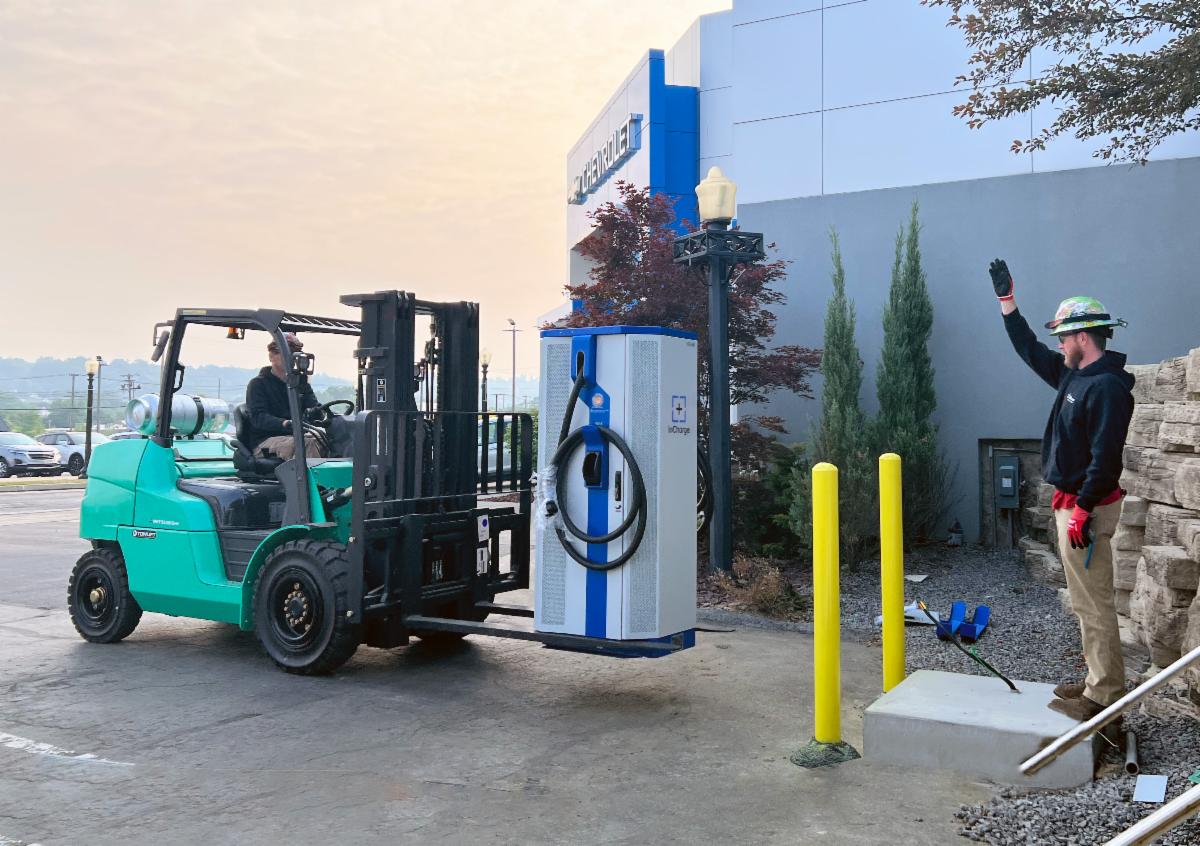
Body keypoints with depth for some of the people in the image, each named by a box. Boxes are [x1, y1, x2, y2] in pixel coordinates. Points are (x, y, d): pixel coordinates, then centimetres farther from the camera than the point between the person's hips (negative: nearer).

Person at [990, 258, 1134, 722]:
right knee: (1086, 601, 16)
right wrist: (1006, 299, 23)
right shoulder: (1074, 375, 12)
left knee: (1094, 603, -6)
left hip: (1087, 507, -10)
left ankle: (1103, 697, 1)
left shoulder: (1107, 386, -17)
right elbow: (1030, 350, 24)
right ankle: (1097, 681, 26)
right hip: (1070, 503, 10)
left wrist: (1083, 509, -25)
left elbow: (1105, 457, -24)